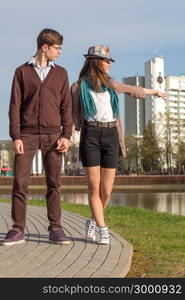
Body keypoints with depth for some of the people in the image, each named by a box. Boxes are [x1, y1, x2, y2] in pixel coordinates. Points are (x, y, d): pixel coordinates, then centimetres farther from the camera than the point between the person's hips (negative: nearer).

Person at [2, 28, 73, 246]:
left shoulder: (60, 73, 12)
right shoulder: (22, 72, 6)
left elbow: (66, 106, 8)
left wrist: (66, 135, -2)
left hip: (52, 135, 2)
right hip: (27, 135, -1)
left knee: (54, 184, 1)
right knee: (20, 182, -4)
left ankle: (55, 229, 8)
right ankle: (18, 230, 2)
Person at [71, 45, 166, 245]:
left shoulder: (110, 84, 15)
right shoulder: (78, 86, 4)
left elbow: (132, 90, 32)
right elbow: (74, 115, 9)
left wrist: (155, 92, 45)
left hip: (111, 137, 3)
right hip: (90, 136, -3)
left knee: (106, 191, 0)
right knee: (94, 188, -8)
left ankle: (93, 222, 25)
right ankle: (103, 230, 1)